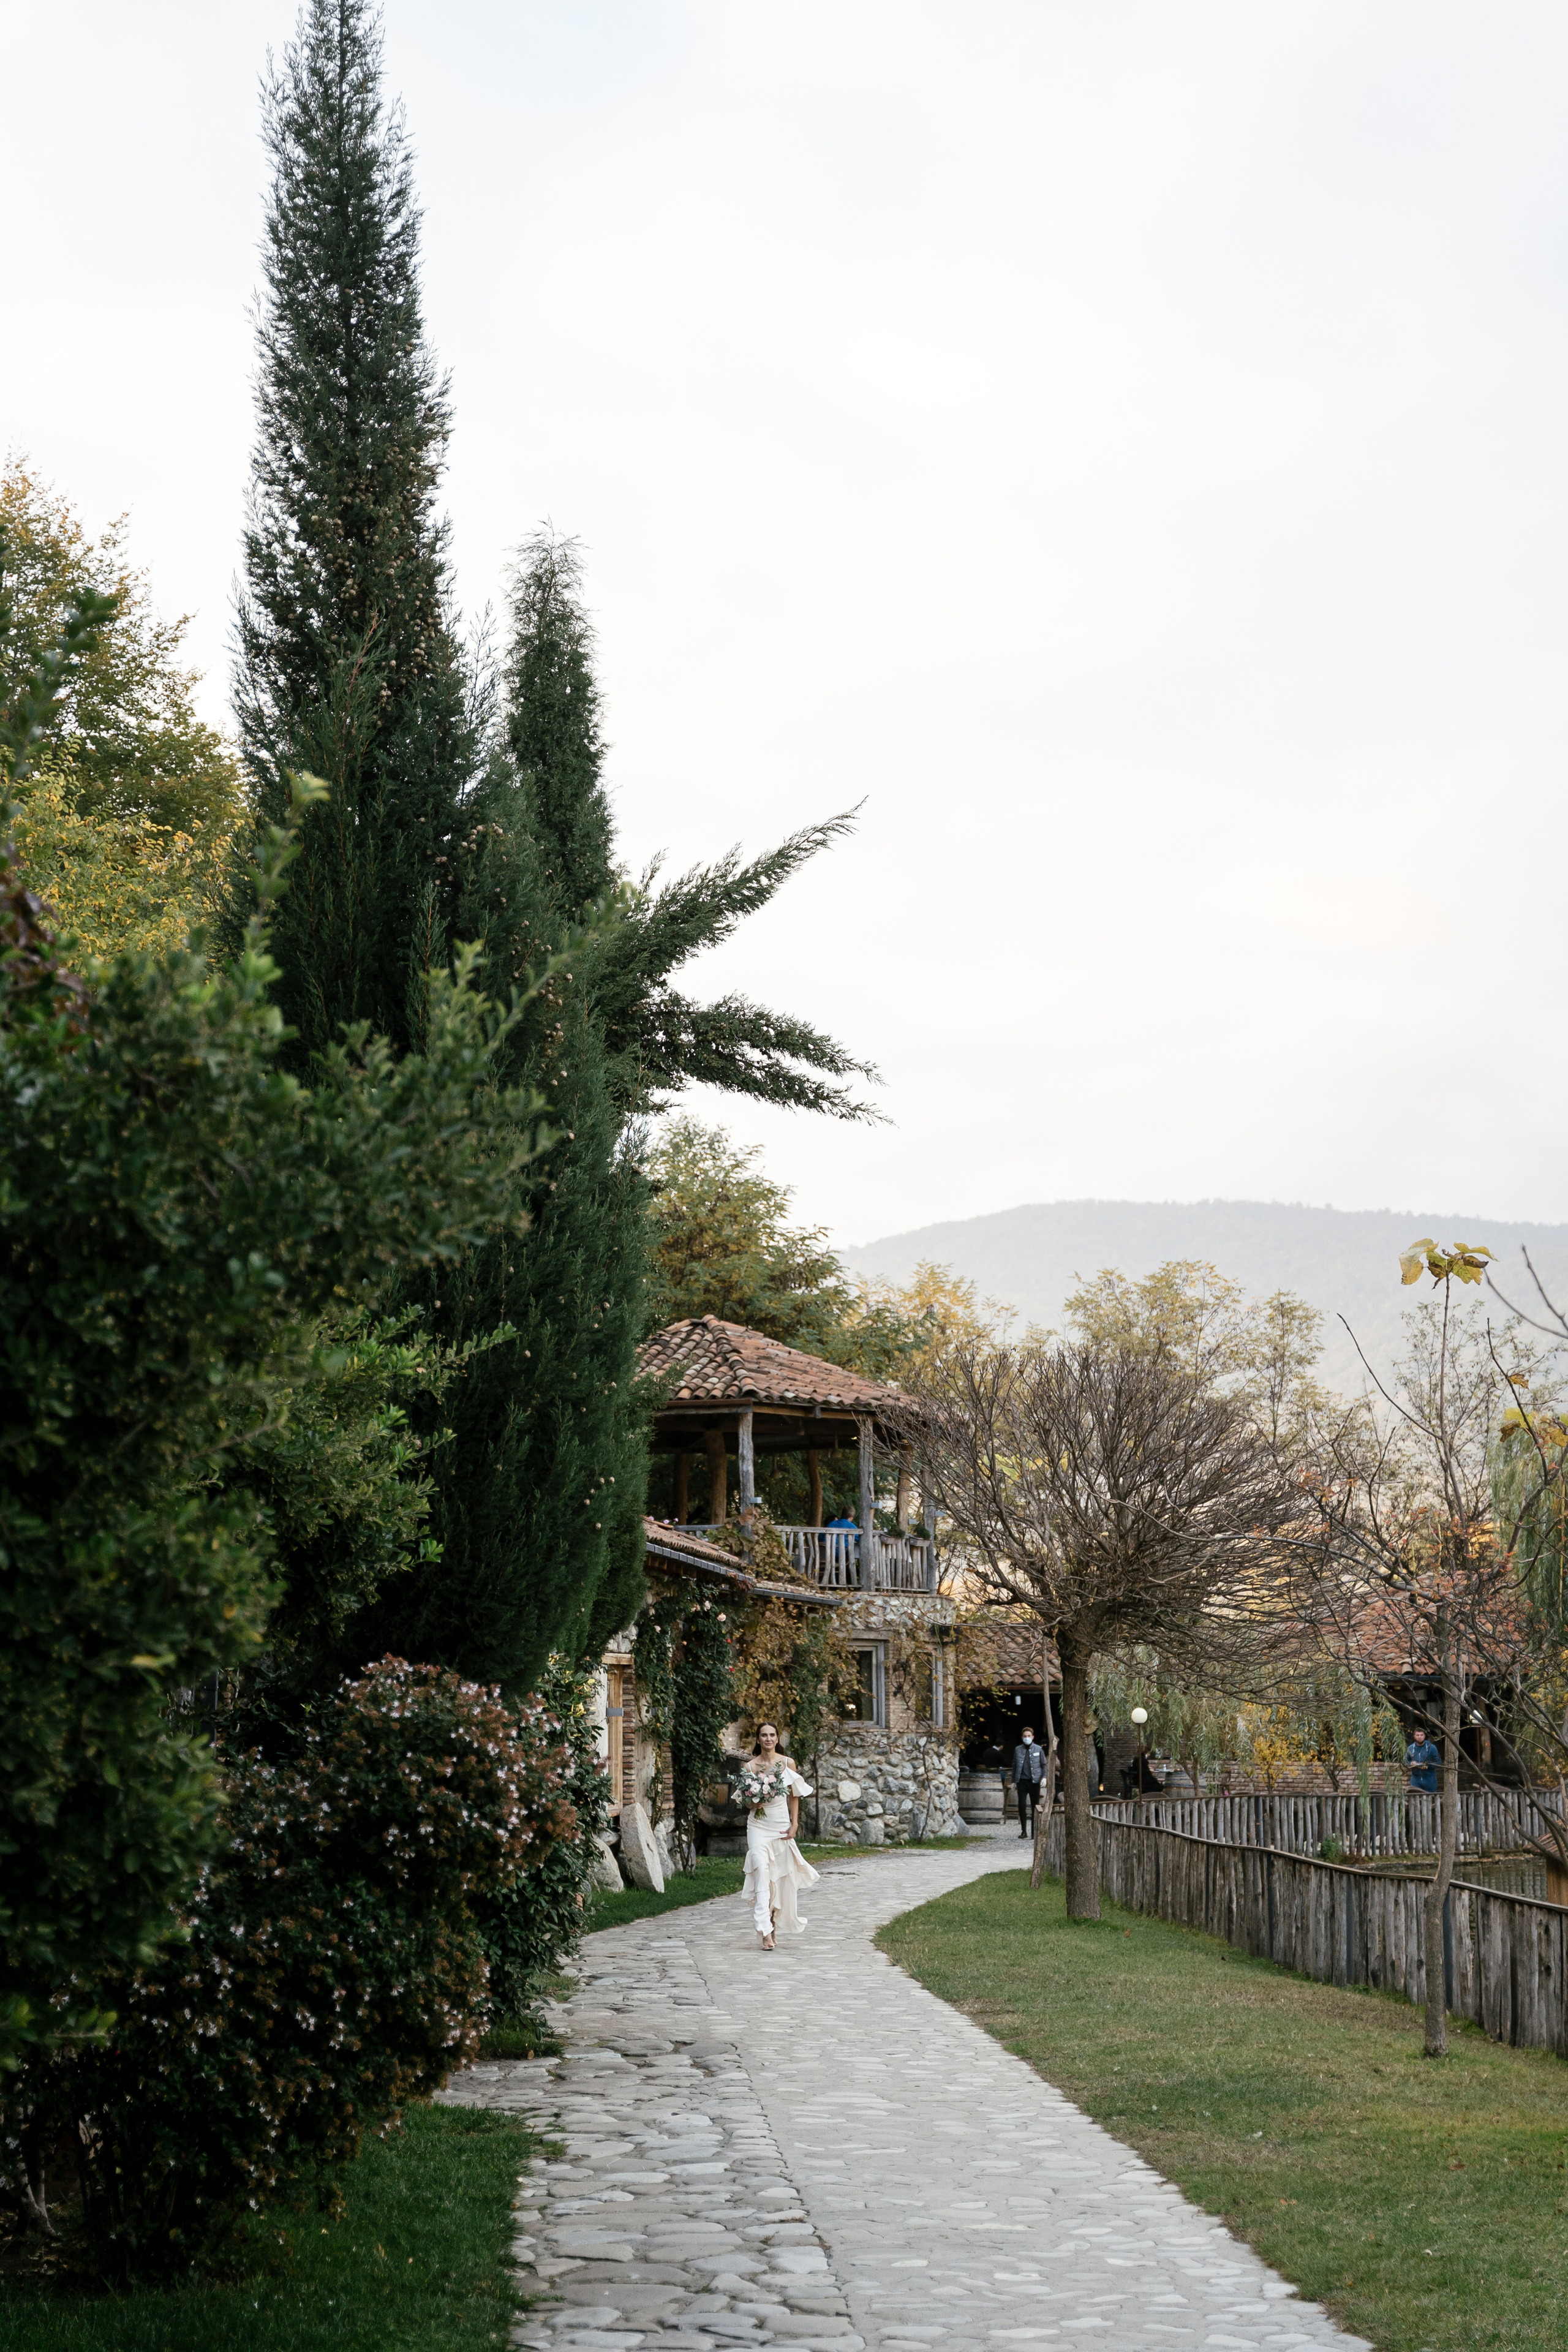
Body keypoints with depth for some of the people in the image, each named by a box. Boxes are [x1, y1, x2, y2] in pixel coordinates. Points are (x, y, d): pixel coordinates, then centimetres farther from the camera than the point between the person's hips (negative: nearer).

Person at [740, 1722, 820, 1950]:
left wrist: (794, 1824, 0)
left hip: (782, 1826, 2)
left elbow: (794, 1796, 9)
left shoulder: (788, 1764, 4)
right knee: (762, 1873, -17)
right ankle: (765, 1933, -22)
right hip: (758, 1826, -2)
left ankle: (773, 1921, 31)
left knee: (783, 1877, 7)